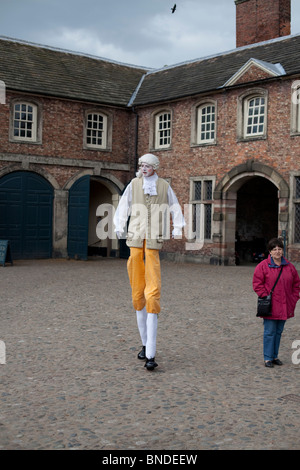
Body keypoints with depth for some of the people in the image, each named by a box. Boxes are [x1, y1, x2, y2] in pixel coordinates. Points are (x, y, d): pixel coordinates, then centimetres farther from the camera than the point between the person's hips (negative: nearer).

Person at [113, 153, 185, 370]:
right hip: (135, 241, 2)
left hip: (154, 243, -2)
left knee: (153, 293, -11)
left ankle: (151, 355, -11)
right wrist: (119, 226, 6)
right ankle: (145, 344, 22)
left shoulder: (164, 186, 7)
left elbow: (175, 208, 16)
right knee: (138, 293, 6)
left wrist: (178, 228, 5)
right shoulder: (134, 184, 10)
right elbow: (124, 206, 16)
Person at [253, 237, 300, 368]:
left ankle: (275, 356, 24)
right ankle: (268, 358, 6)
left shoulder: (289, 266, 8)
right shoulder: (263, 266, -6)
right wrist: (265, 297, -13)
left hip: (284, 306, 5)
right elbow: (257, 283, -7)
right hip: (270, 306, -4)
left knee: (278, 332, 13)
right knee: (269, 332, -2)